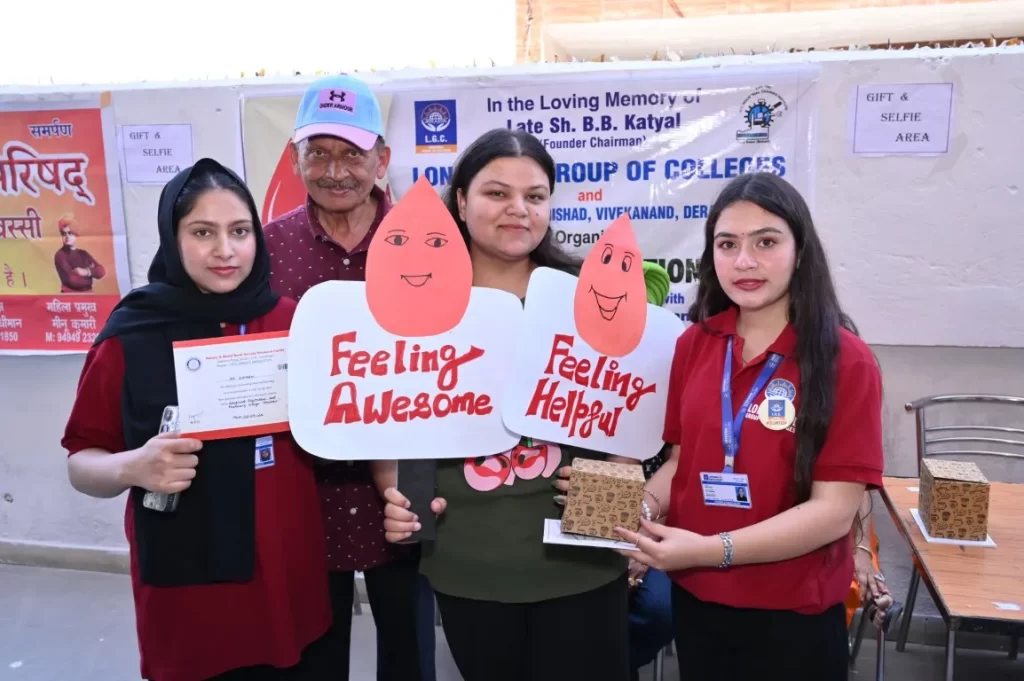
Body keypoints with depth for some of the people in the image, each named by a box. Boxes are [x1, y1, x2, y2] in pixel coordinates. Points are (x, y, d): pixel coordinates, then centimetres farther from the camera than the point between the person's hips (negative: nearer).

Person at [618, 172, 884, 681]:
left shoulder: (846, 361, -13)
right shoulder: (694, 344, -1)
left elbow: (834, 510, -16)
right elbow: (680, 460, 7)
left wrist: (710, 549, -23)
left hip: (794, 614, -3)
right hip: (695, 599, 4)